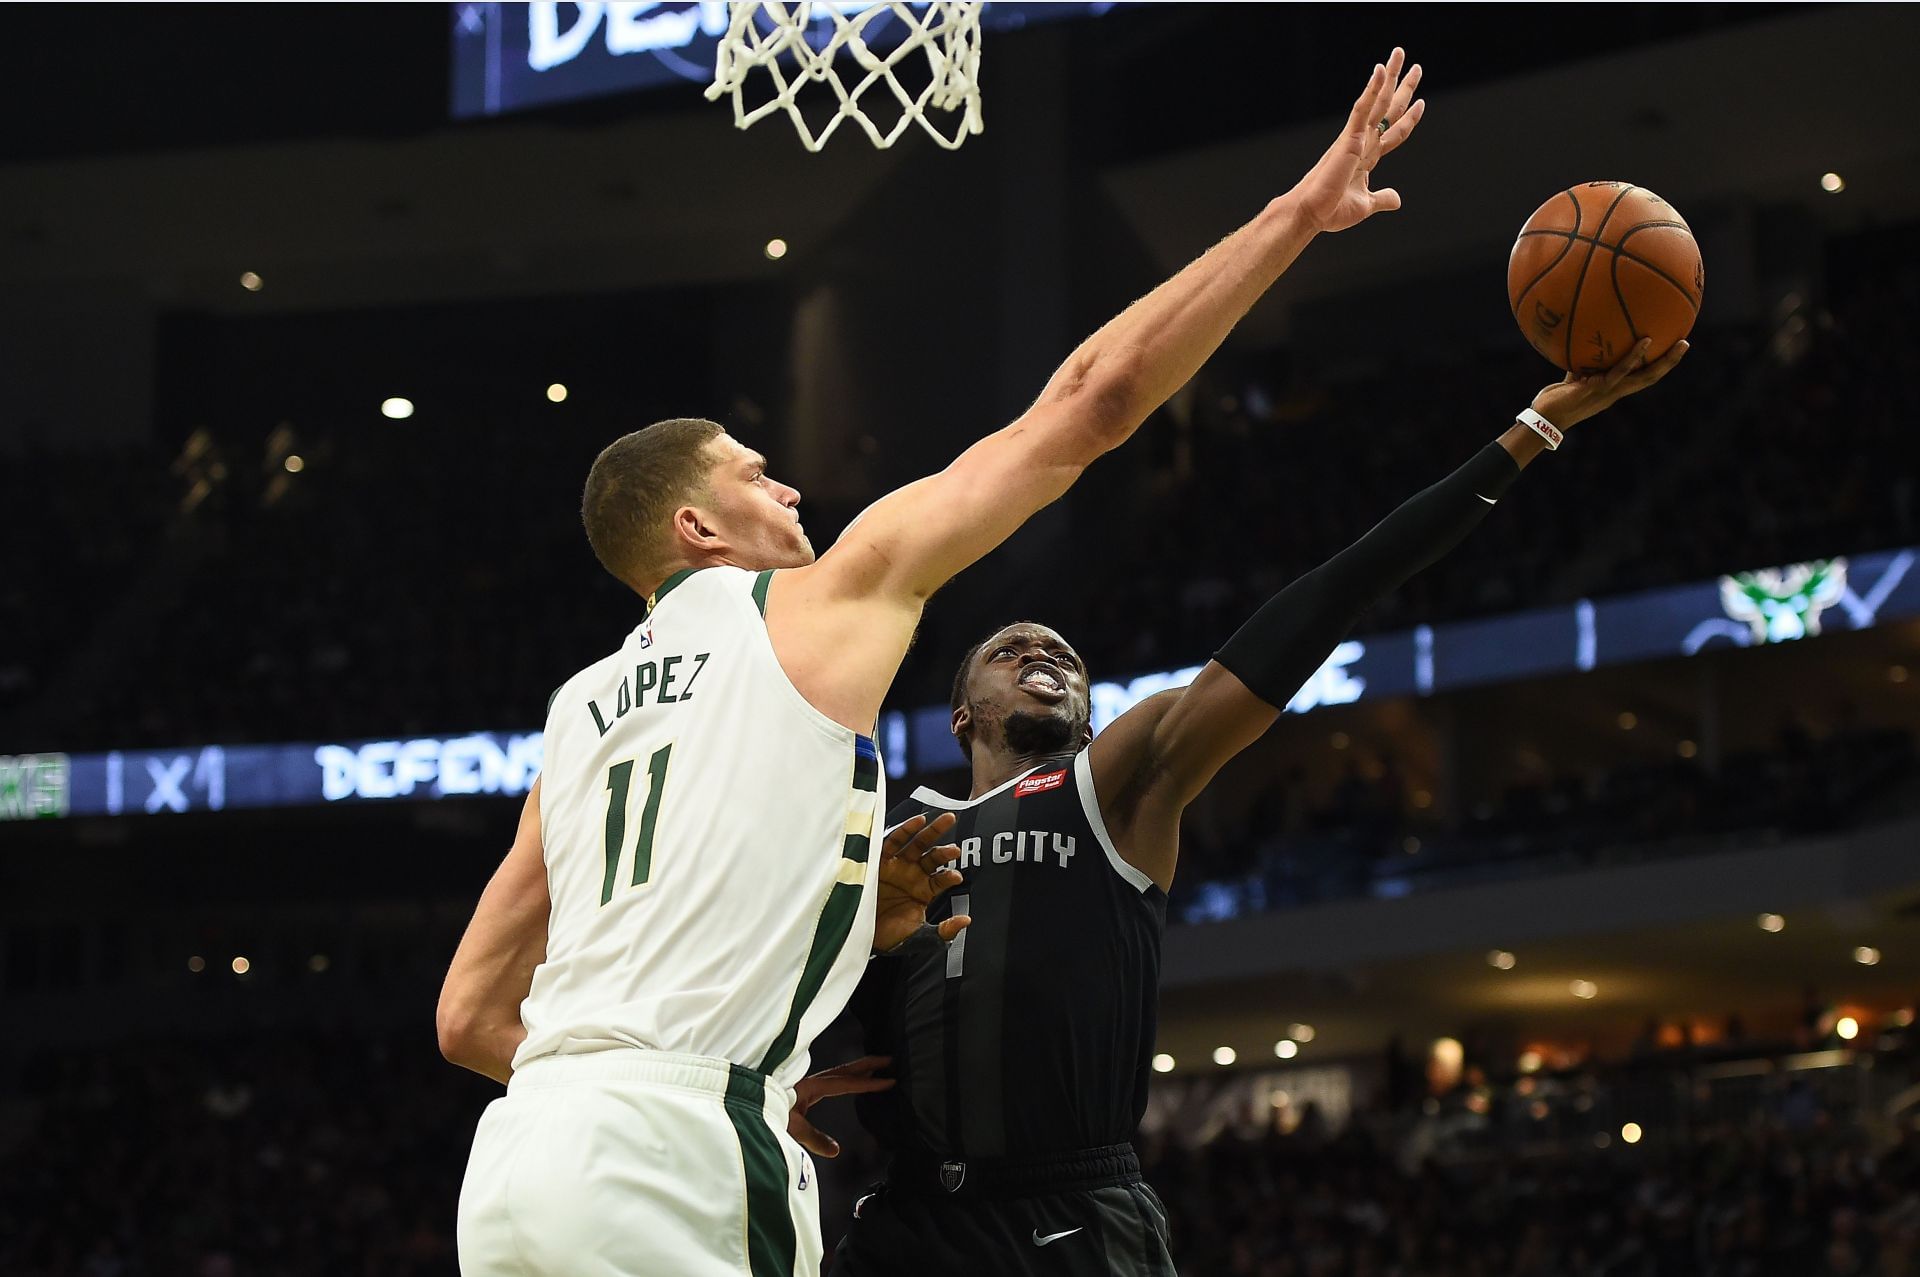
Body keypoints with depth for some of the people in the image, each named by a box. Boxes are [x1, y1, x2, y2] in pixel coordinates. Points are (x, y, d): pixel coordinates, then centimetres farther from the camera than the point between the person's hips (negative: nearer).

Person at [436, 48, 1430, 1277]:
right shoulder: (815, 602, 9)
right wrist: (1296, 214, 18)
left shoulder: (583, 712, 25)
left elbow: (471, 1018, 24)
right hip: (667, 1163, -7)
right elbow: (1093, 398, 10)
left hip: (518, 1153, 7)